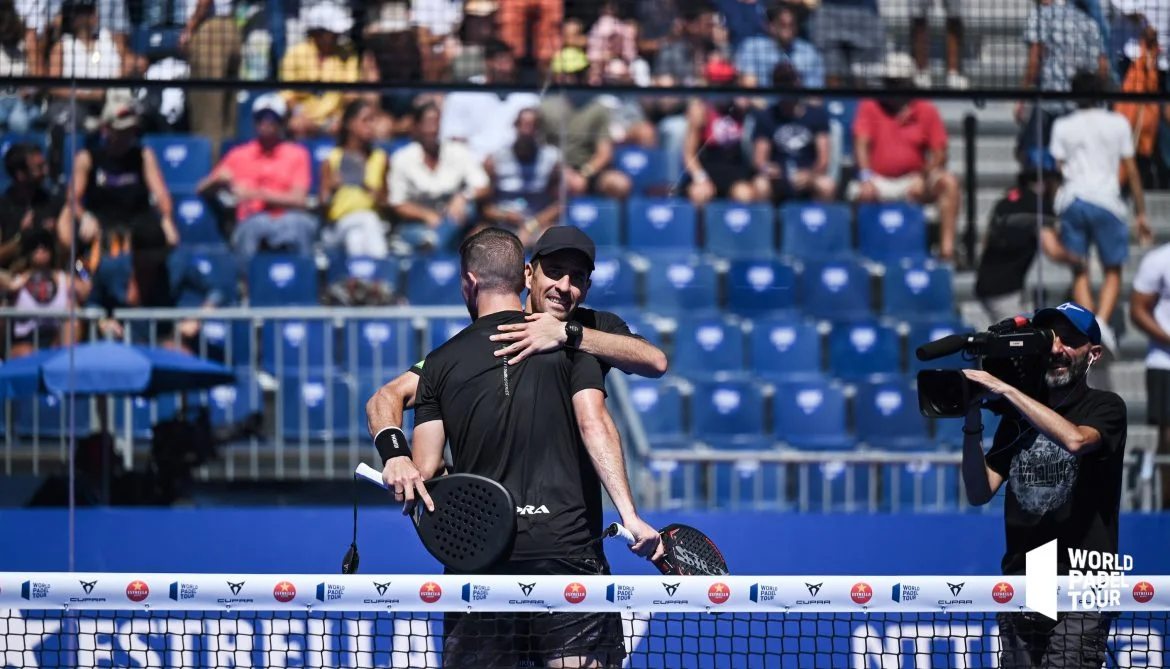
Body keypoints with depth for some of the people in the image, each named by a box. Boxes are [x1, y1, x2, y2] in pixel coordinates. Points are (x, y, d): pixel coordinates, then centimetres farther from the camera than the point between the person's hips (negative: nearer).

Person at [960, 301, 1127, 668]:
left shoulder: (1104, 407, -1)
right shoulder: (1020, 415, 12)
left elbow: (1075, 439, -25)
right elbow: (980, 493, 7)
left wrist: (1005, 389, -21)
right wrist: (972, 424, -6)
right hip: (1019, 589, 5)